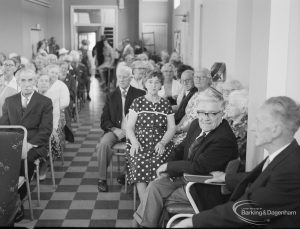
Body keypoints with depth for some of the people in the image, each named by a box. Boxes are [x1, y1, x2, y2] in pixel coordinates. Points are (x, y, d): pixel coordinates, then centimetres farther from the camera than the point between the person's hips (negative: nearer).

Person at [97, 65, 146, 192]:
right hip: (115, 130, 2)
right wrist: (114, 129, -9)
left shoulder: (140, 94, 8)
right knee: (103, 144, -29)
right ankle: (102, 179, -17)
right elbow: (104, 120, 12)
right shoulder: (111, 96, 16)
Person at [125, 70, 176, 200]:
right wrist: (134, 141, -12)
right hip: (140, 144, 0)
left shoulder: (166, 104, 15)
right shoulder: (138, 102, 12)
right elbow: (129, 127, 8)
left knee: (156, 164, -32)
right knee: (139, 164, -32)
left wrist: (162, 142, -10)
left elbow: (171, 128, 10)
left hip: (160, 145, 1)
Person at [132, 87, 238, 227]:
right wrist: (169, 167, -5)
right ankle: (142, 222, 13)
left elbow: (198, 167, -29)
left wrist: (169, 166, -17)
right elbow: (182, 148, 13)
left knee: (156, 192, -8)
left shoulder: (225, 139, -28)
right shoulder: (196, 124, 0)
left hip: (205, 190, -8)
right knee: (154, 186, -1)